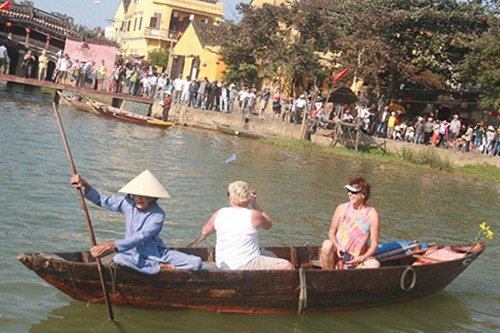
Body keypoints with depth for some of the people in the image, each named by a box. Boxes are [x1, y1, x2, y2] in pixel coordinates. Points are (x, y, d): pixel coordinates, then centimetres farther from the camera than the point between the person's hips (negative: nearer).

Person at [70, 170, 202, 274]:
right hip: (135, 255, 2)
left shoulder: (158, 215, -17)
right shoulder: (128, 204, -2)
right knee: (119, 258, -37)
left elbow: (139, 238, -28)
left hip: (158, 253, -2)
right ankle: (160, 268, -20)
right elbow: (101, 200, 6)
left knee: (196, 263, -20)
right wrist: (85, 185, -12)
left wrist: (112, 245, -38)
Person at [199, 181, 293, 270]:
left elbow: (204, 232, 14)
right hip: (244, 266, -7)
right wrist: (255, 204, 11)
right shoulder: (253, 215, -12)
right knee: (287, 266, -2)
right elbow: (268, 225, 9)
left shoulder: (219, 214, 0)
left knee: (271, 256, 25)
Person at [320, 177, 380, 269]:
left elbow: (374, 244, -6)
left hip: (358, 258, 0)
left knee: (375, 264, -28)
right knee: (327, 244, -31)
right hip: (338, 255, 0)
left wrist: (361, 258, -21)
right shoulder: (342, 208, -1)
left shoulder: (372, 214, -5)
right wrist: (338, 247, -17)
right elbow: (332, 231, 3)